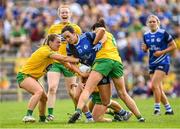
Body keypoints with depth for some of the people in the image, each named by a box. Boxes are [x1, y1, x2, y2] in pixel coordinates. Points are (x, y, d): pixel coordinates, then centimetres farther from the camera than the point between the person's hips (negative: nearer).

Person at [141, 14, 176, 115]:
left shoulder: (163, 33, -9)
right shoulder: (146, 35, 7)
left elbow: (173, 46, -5)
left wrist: (162, 52, -15)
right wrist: (144, 48, -4)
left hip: (163, 62, -6)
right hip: (152, 64, 6)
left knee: (154, 84, -20)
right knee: (159, 89, 5)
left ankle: (157, 108, -12)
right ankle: (169, 109, 16)